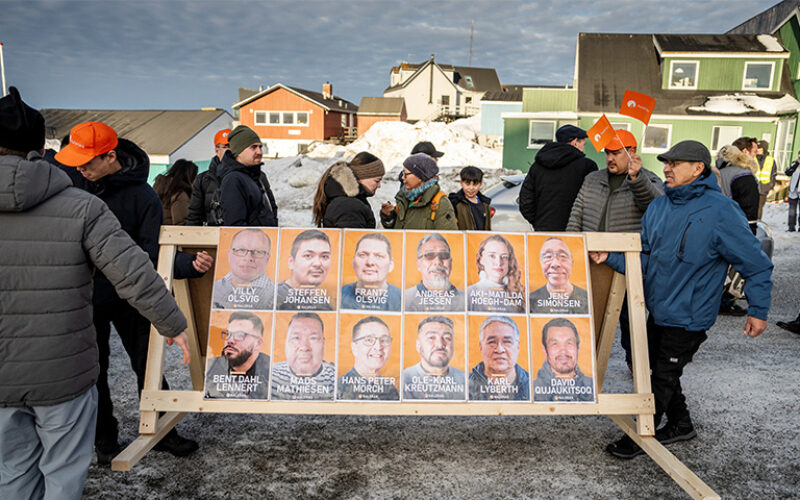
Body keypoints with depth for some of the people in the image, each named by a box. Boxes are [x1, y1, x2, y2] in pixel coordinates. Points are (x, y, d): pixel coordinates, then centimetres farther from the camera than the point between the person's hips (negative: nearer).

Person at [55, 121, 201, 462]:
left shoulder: (142, 196, -15)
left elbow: (153, 255, -16)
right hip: (84, 297, 2)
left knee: (148, 363, 8)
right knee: (92, 369, 12)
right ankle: (104, 437, 30)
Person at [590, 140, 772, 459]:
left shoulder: (721, 211, -18)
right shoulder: (658, 207, 2)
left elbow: (756, 264, -11)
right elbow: (643, 259, 7)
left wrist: (758, 310, -10)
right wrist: (610, 258, -8)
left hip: (688, 317, -7)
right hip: (657, 310, 7)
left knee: (663, 377, 4)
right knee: (659, 370, 20)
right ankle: (680, 424, 42)